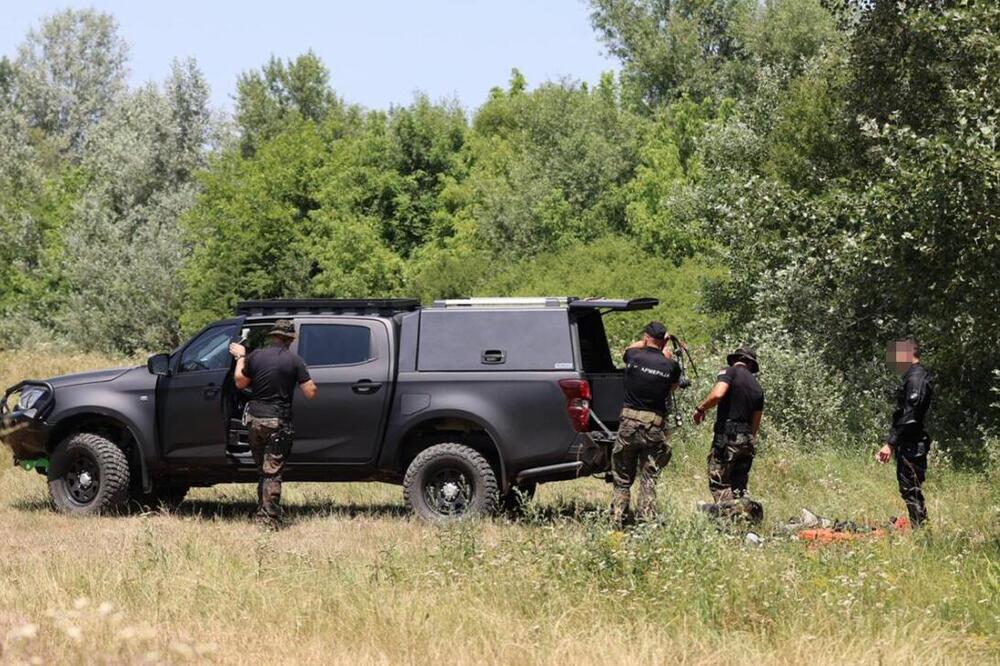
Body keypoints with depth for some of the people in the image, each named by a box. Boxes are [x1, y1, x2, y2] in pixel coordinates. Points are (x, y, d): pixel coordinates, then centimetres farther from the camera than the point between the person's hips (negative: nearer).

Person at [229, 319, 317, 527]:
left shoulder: (255, 356, 0)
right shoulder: (294, 361, -8)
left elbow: (240, 383, 11)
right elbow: (311, 392, -8)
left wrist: (240, 358, 24)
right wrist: (305, 377, 12)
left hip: (254, 418, 3)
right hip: (278, 422, -3)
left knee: (262, 469, 18)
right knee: (273, 471, -2)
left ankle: (263, 512, 25)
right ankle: (270, 517, -4)